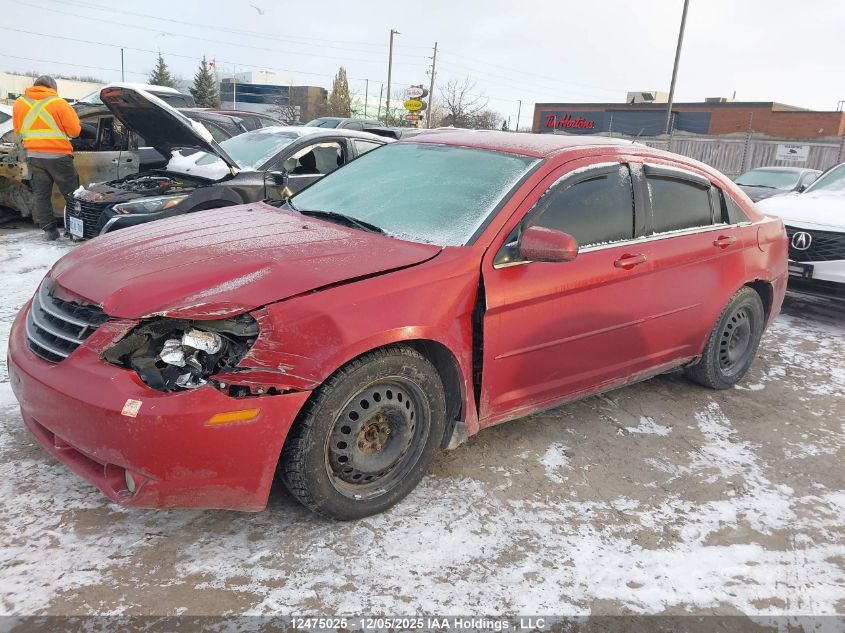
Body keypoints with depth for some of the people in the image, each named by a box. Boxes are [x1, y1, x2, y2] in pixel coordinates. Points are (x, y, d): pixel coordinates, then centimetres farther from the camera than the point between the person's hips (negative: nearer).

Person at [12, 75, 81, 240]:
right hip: (57, 154, -3)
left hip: (33, 156, 4)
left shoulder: (19, 103, 7)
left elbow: (17, 129, 17)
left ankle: (49, 230, 7)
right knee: (72, 194, 5)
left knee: (41, 195, 8)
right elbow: (75, 130, -5)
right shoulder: (59, 103, -6)